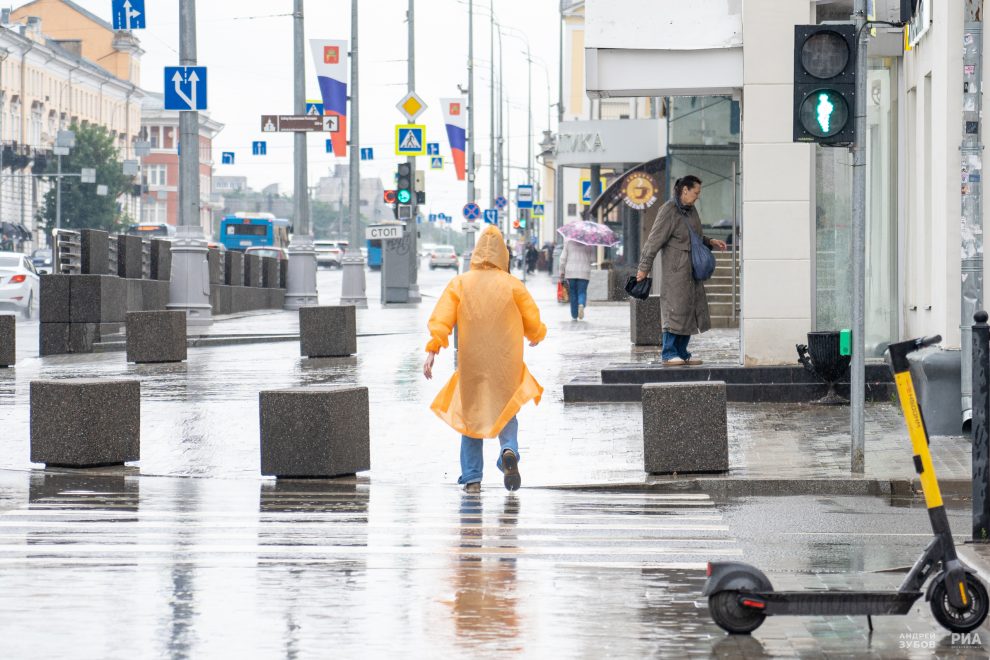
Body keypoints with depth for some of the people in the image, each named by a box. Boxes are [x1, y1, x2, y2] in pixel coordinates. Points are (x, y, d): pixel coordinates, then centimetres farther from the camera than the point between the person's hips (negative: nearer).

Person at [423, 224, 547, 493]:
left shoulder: (459, 284, 0)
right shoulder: (513, 285, -3)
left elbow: (441, 319, -11)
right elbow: (533, 322, 0)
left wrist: (432, 350, -16)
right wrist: (536, 336, 21)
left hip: (471, 364, 1)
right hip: (506, 364, -1)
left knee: (470, 417, 14)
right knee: (506, 414, 14)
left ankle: (472, 478, 9)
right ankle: (509, 450, -17)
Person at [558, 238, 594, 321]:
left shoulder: (568, 241, -1)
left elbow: (563, 258, 0)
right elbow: (592, 259, 0)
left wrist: (562, 271, 8)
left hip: (571, 271, 1)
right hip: (584, 272, -1)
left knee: (573, 293, 9)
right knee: (582, 292, 4)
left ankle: (574, 316, 12)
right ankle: (581, 304, -29)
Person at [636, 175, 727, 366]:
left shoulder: (691, 210, 14)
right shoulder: (669, 211, -13)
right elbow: (654, 240, -14)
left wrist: (710, 242, 10)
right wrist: (644, 268, -14)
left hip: (691, 269, 9)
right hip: (676, 268, -9)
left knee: (690, 310, 8)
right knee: (676, 308, -11)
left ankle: (682, 353, 12)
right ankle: (669, 354, -8)